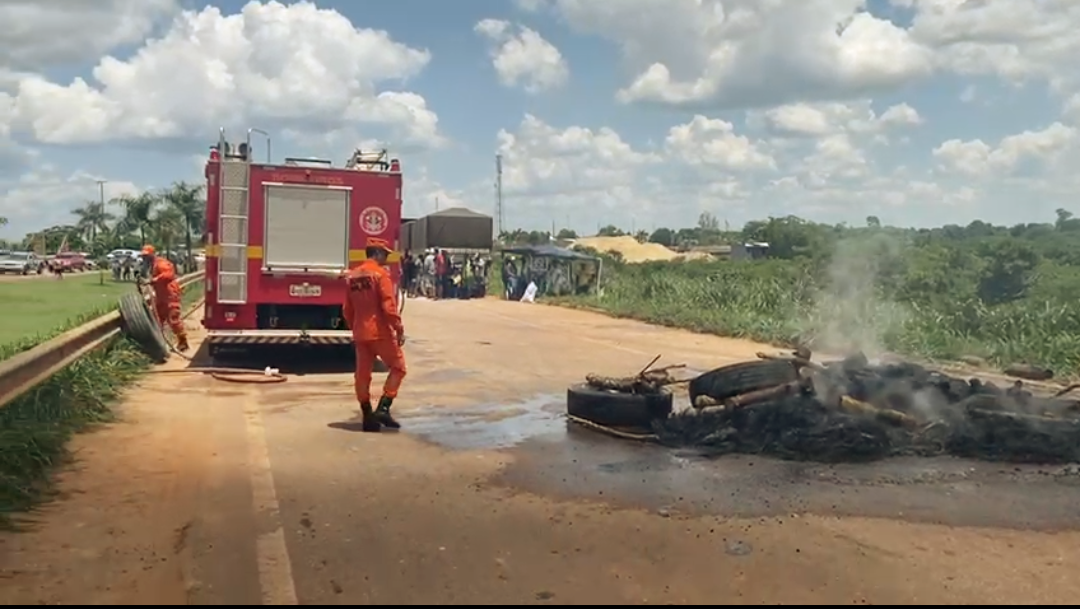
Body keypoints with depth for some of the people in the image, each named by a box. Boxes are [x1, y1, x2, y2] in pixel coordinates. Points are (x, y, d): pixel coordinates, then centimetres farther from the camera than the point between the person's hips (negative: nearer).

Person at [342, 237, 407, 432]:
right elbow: (389, 305, -18)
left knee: (362, 374, 9)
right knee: (397, 367, 6)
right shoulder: (380, 273, -10)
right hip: (380, 331, -7)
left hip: (360, 333, 7)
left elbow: (347, 310, 15)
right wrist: (399, 329, -14)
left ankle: (367, 417, 14)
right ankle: (383, 408, -3)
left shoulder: (352, 276, 11)